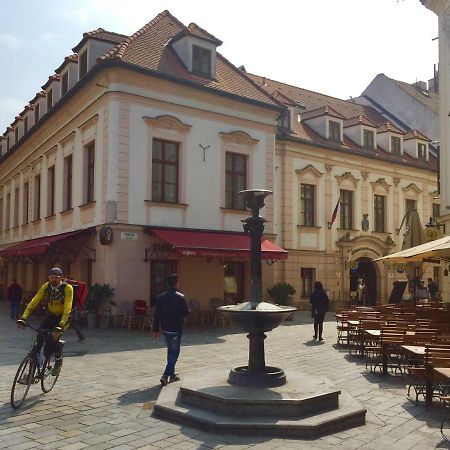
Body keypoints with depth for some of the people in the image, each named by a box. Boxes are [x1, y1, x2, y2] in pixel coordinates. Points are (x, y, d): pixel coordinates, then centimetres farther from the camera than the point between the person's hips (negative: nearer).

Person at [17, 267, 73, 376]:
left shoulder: (67, 288, -21)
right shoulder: (46, 287, -8)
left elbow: (67, 308, -29)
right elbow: (34, 301, -14)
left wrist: (61, 325, -40)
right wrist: (24, 317, -25)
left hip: (63, 317, -4)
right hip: (51, 316, 4)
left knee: (53, 338, -22)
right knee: (40, 336, -17)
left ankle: (59, 361, 4)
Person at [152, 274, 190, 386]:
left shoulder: (160, 297, -1)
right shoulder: (180, 297, -13)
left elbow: (156, 315, 0)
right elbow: (186, 313, -8)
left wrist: (156, 329, 7)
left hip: (165, 329, 5)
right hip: (176, 329, -5)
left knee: (170, 350, 20)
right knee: (175, 352, 4)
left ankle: (172, 374, 28)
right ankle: (166, 375, -8)